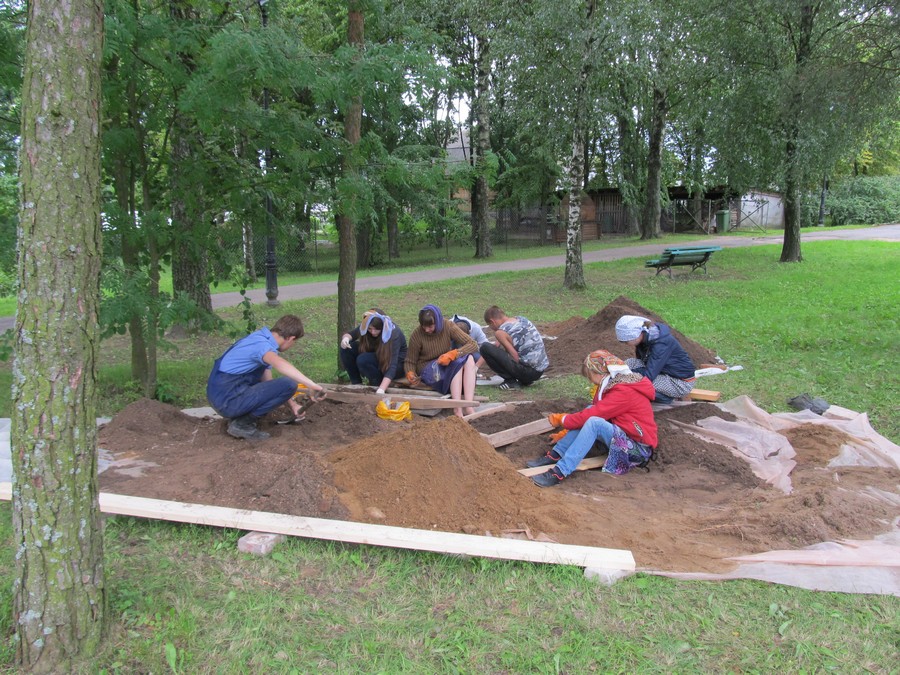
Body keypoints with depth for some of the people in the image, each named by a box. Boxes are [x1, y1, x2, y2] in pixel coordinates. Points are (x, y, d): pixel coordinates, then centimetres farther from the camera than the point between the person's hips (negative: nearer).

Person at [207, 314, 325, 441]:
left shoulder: (260, 339, 14)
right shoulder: (262, 344, -15)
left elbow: (267, 380, 21)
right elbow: (280, 363, -40)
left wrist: (292, 404, 19)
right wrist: (311, 384, -46)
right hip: (229, 400, -10)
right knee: (289, 385, -16)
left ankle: (240, 416, 9)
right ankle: (242, 423, -9)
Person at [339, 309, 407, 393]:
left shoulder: (394, 334, -31)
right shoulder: (365, 326, -16)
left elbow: (392, 366, -38)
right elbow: (349, 334, 0)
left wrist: (381, 390, -51)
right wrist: (346, 338, -26)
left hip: (398, 365, -6)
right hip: (377, 359, 6)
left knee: (363, 360, -31)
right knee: (346, 349, -14)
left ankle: (377, 385, -8)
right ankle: (356, 383, 0)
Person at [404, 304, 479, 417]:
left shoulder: (448, 326, -11)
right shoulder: (417, 334, -14)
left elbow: (473, 345, -16)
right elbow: (410, 361, -3)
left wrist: (451, 354, -30)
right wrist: (410, 374, -25)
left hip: (447, 367, 3)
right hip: (428, 369, -3)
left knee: (469, 358, -27)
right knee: (458, 362, -31)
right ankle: (457, 408, -40)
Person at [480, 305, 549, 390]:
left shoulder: (500, 332, -10)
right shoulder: (522, 319, 12)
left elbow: (515, 357, -13)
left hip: (528, 371, -8)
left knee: (485, 348, -9)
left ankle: (511, 381, -5)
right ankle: (525, 380, 18)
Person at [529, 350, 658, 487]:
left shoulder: (624, 392, -21)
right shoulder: (613, 385, 7)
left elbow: (592, 415, -22)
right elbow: (591, 412, 10)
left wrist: (561, 420, -9)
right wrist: (566, 432, 7)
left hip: (639, 448, -9)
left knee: (593, 422, -29)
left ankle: (559, 473, -32)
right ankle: (555, 455, -8)